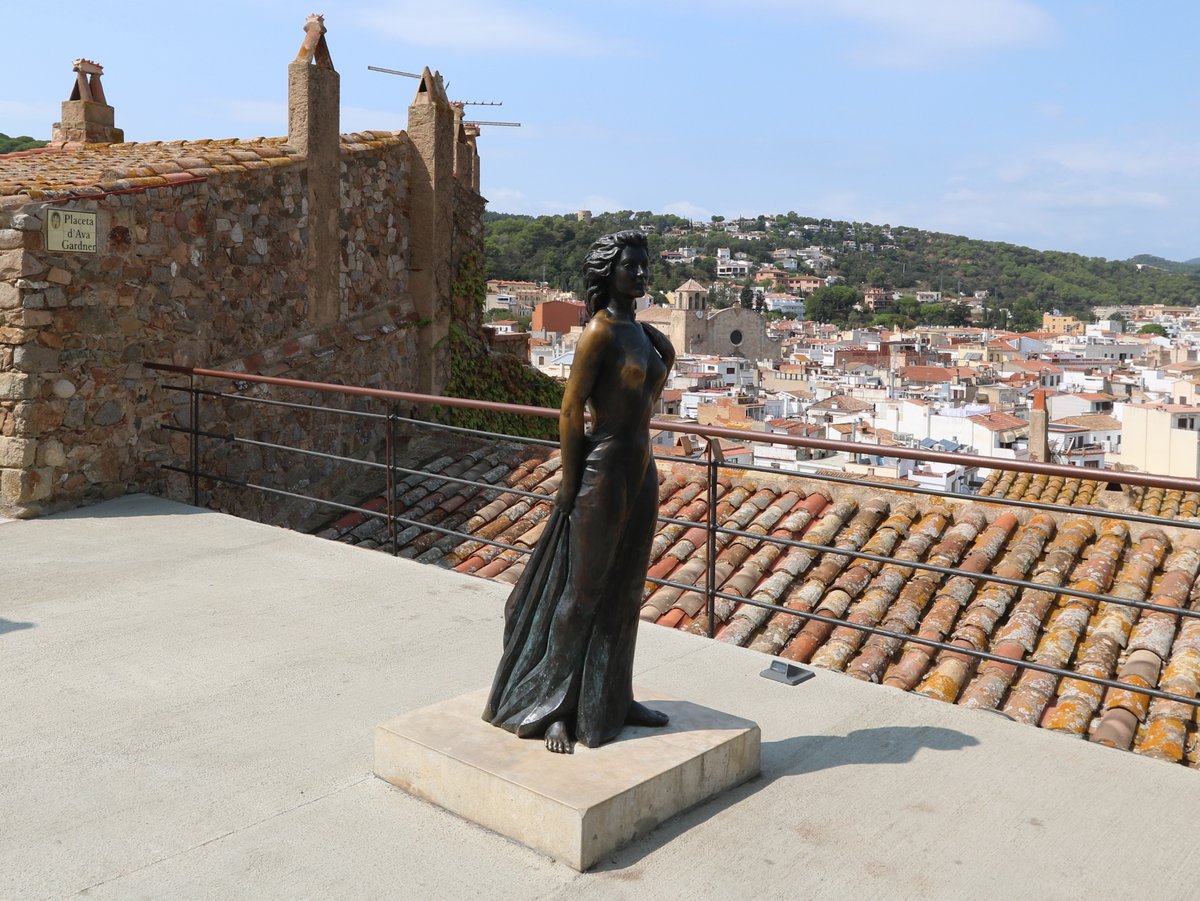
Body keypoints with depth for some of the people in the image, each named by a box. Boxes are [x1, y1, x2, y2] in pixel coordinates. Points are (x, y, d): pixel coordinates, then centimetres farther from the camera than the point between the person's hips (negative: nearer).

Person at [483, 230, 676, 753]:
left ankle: (612, 700, 28)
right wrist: (571, 487, -15)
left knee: (625, 592, 15)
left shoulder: (643, 332, 9)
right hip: (605, 472, -8)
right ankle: (555, 709, 15)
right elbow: (570, 411, -15)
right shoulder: (599, 331, -14)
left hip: (641, 471, 8)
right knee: (583, 593, 1)